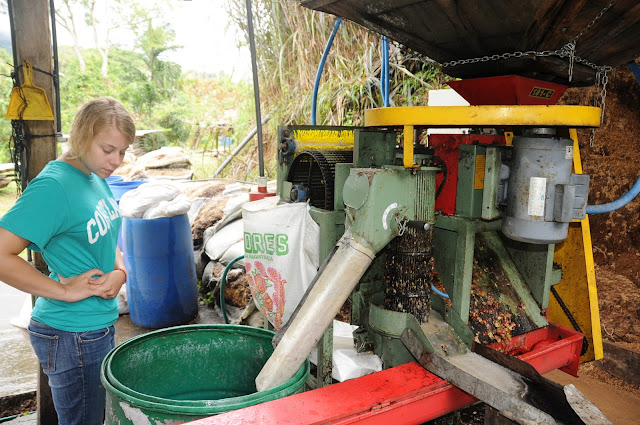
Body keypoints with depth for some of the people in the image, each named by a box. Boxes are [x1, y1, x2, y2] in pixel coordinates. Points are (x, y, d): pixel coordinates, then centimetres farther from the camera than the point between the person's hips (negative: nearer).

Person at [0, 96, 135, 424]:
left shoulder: (96, 178, 4)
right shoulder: (53, 186, -21)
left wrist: (120, 272, -5)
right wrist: (64, 291, -21)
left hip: (99, 324, 8)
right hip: (72, 335, -8)